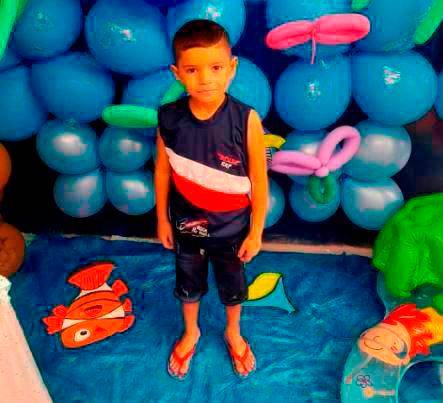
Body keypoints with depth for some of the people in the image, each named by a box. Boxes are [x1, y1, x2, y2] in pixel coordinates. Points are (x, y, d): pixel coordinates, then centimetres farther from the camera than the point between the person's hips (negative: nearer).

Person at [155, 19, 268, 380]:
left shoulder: (246, 120, -24)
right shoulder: (169, 118, -17)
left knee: (232, 285, 24)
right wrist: (162, 218, 5)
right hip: (185, 224, 2)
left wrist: (256, 232, -8)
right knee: (188, 284, 25)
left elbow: (259, 180, -14)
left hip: (231, 226, -1)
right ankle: (190, 333, 56)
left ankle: (233, 333, 55)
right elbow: (163, 169, -3)